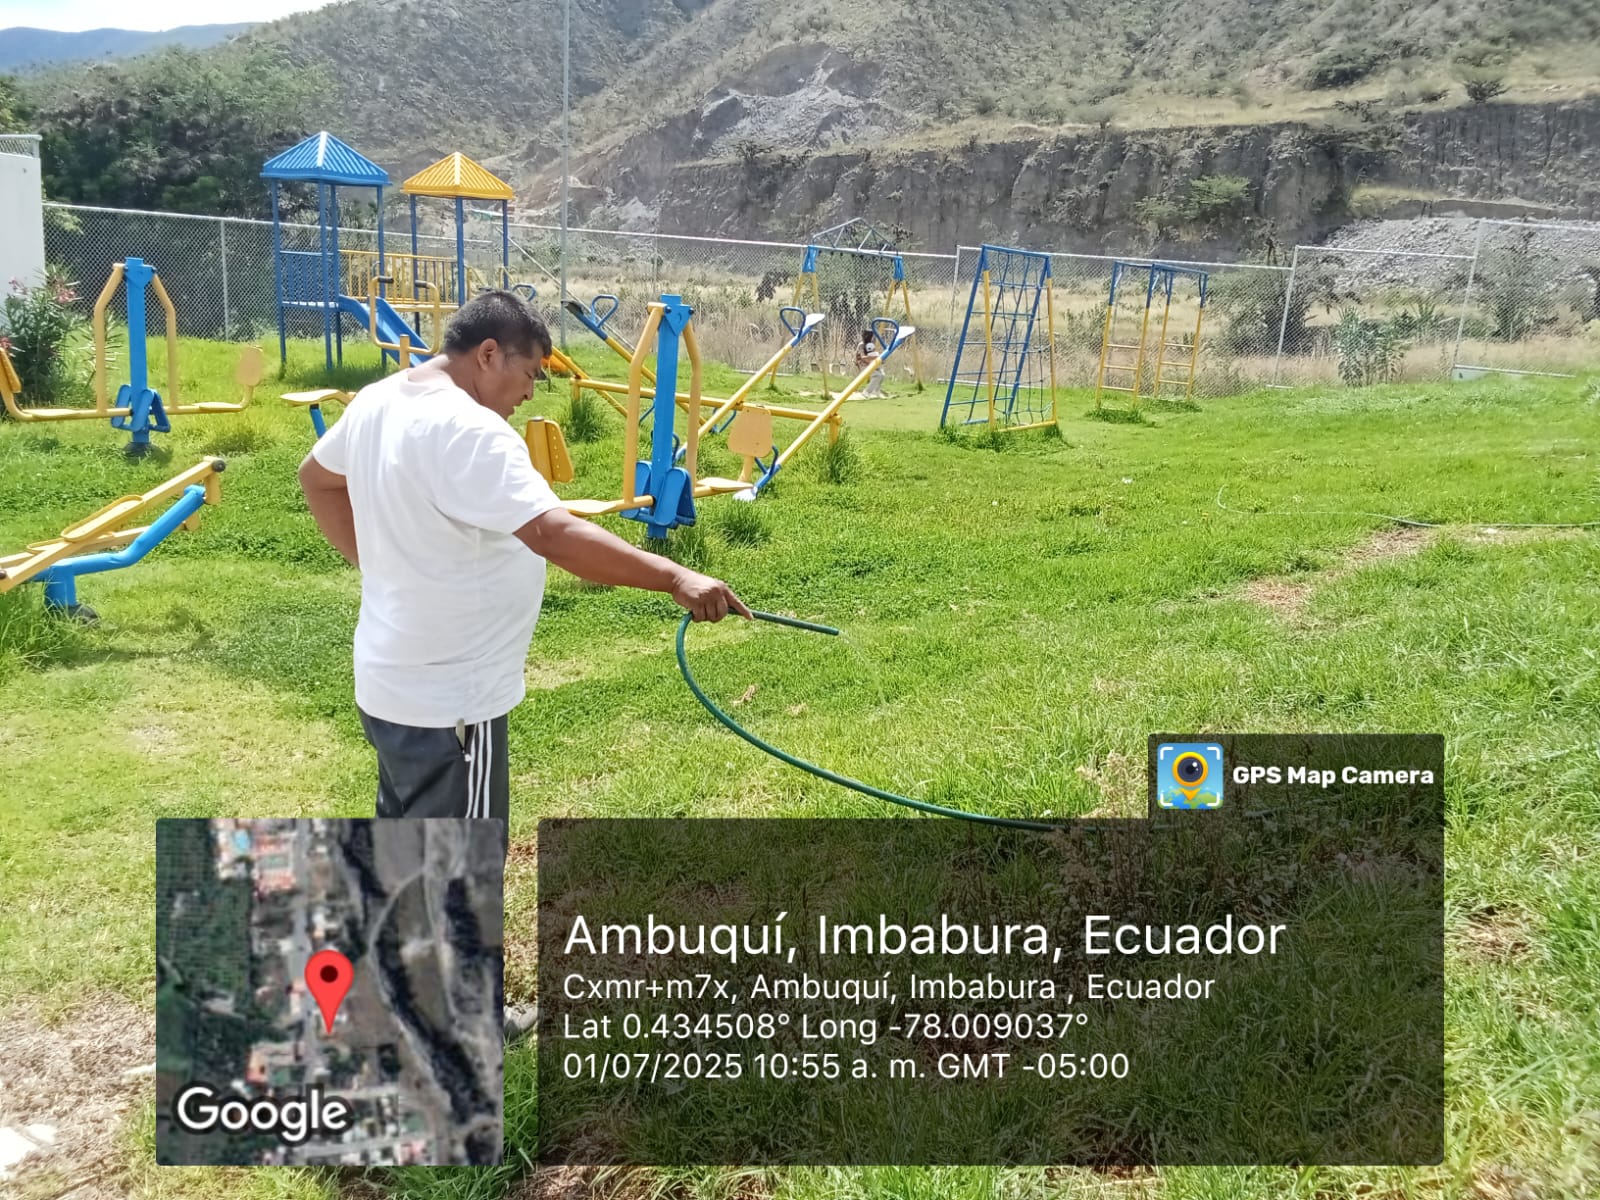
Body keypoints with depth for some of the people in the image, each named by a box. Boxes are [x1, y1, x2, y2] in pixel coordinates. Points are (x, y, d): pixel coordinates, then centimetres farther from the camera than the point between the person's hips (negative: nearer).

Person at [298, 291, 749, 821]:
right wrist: (675, 579, -38)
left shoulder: (376, 402, 5)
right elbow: (553, 534, -37)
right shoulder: (467, 430, -26)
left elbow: (316, 476, 23)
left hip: (392, 684, 10)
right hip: (447, 701, -10)